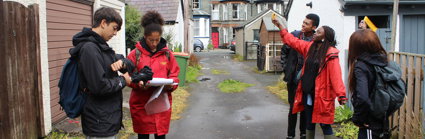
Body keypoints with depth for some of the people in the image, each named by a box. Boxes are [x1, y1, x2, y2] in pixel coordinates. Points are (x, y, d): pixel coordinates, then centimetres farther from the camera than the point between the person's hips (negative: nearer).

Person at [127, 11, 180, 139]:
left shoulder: (167, 54, 6)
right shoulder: (135, 54, -1)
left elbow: (174, 75, 8)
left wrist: (171, 84, -13)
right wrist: (138, 84, -19)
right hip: (141, 104, -1)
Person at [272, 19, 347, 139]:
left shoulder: (330, 54, -15)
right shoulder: (309, 47, 6)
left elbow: (336, 75, -21)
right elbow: (292, 41, 14)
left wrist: (341, 95, -28)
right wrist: (279, 25, 16)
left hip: (321, 95, -7)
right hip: (307, 94, 7)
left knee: (324, 124, 3)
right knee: (309, 122, 20)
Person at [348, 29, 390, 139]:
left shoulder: (360, 66, -20)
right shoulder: (384, 62, 1)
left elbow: (362, 98, -33)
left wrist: (357, 119, -17)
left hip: (369, 126, -7)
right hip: (383, 122, 7)